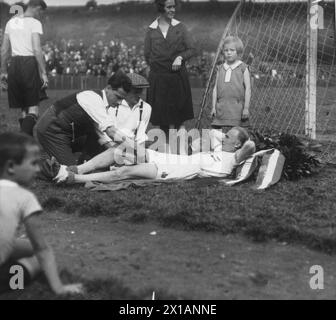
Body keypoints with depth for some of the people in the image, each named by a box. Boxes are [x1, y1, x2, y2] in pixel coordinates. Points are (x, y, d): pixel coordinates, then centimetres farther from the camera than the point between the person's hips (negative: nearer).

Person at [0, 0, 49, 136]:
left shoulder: (11, 22, 14)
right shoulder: (34, 23, -4)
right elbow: (37, 50, -12)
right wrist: (43, 73, -10)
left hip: (14, 63, 5)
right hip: (29, 62, -5)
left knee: (22, 103, 16)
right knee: (34, 102, 3)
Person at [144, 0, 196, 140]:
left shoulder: (180, 27, 2)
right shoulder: (151, 30, 2)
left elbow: (192, 49, 2)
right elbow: (147, 55, 8)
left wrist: (180, 57, -13)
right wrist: (159, 65, 2)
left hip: (178, 77, 0)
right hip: (158, 78, 0)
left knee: (177, 116, 0)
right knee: (161, 113, 3)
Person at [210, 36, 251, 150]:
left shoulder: (243, 68, 2)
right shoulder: (220, 69, 13)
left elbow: (248, 88, 0)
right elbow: (215, 88, 14)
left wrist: (246, 107, -5)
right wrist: (214, 106, 8)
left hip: (237, 107, -3)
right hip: (222, 108, 4)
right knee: (216, 134, -5)